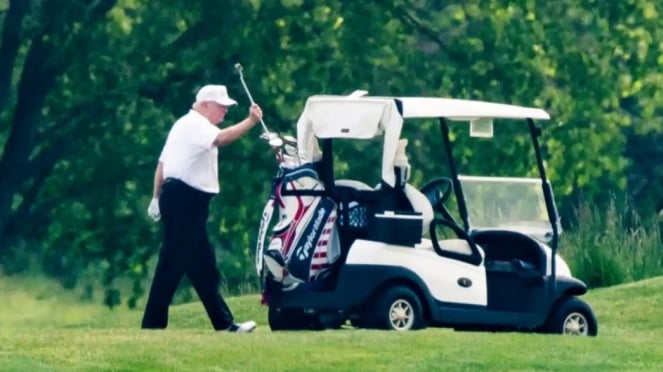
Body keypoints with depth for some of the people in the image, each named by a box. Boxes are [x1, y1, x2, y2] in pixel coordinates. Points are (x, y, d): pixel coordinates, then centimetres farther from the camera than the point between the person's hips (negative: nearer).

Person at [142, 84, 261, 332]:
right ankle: (153, 323, -9)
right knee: (173, 264, -9)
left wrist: (157, 198, 22)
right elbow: (220, 139, -30)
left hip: (185, 201, 11)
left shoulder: (186, 125, 22)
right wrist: (250, 122, -32)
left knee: (203, 265, 12)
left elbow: (162, 163, 22)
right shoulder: (196, 124, -10)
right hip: (186, 200, -11)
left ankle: (223, 322, 15)